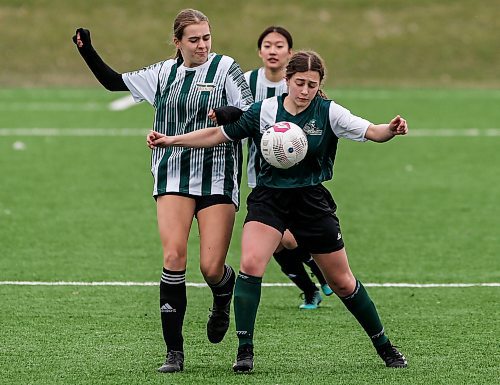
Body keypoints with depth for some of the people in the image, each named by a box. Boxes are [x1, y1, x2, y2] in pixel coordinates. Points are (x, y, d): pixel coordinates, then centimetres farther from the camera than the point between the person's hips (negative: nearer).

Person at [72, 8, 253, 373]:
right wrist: (88, 51, 10)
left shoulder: (226, 69, -1)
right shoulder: (163, 74, 11)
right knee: (174, 257, -15)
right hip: (174, 177, 2)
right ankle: (174, 352, -10)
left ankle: (223, 299, 34)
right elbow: (114, 81, 22)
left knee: (212, 268, -7)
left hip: (217, 179, -2)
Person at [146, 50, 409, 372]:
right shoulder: (264, 111, -5)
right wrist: (171, 140, -1)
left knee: (342, 282, 8)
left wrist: (390, 129, -42)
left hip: (312, 201, -1)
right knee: (251, 264, -24)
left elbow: (372, 132, -19)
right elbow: (218, 134, 4)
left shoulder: (328, 113, -9)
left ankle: (384, 346, 27)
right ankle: (245, 350, -17)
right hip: (269, 199, 1)